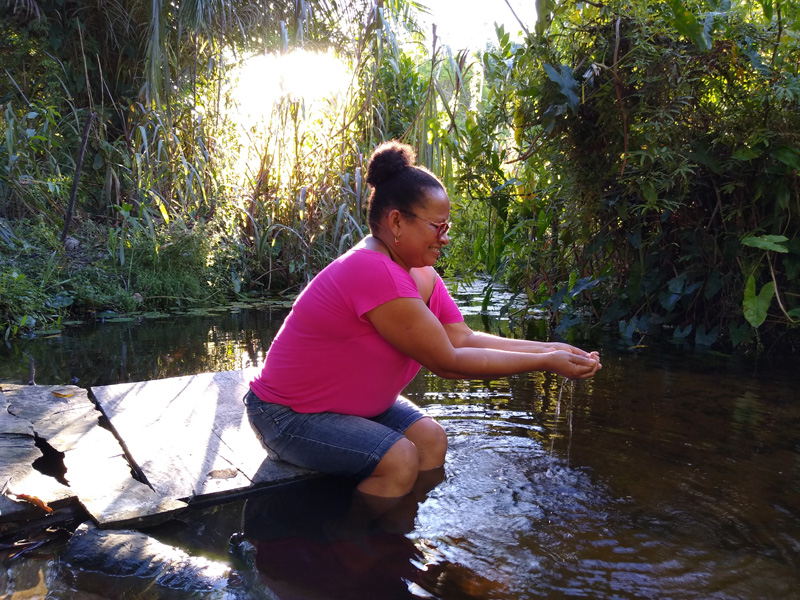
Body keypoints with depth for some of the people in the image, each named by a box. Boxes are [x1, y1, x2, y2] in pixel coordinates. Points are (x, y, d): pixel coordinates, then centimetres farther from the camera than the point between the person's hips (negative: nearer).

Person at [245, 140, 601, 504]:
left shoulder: (420, 272, -1)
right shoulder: (376, 274, -32)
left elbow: (464, 339, -6)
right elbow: (448, 362, -27)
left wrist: (550, 348, -11)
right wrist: (546, 363, -22)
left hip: (354, 400, 9)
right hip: (287, 415, -9)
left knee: (431, 439, -2)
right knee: (398, 459, -22)